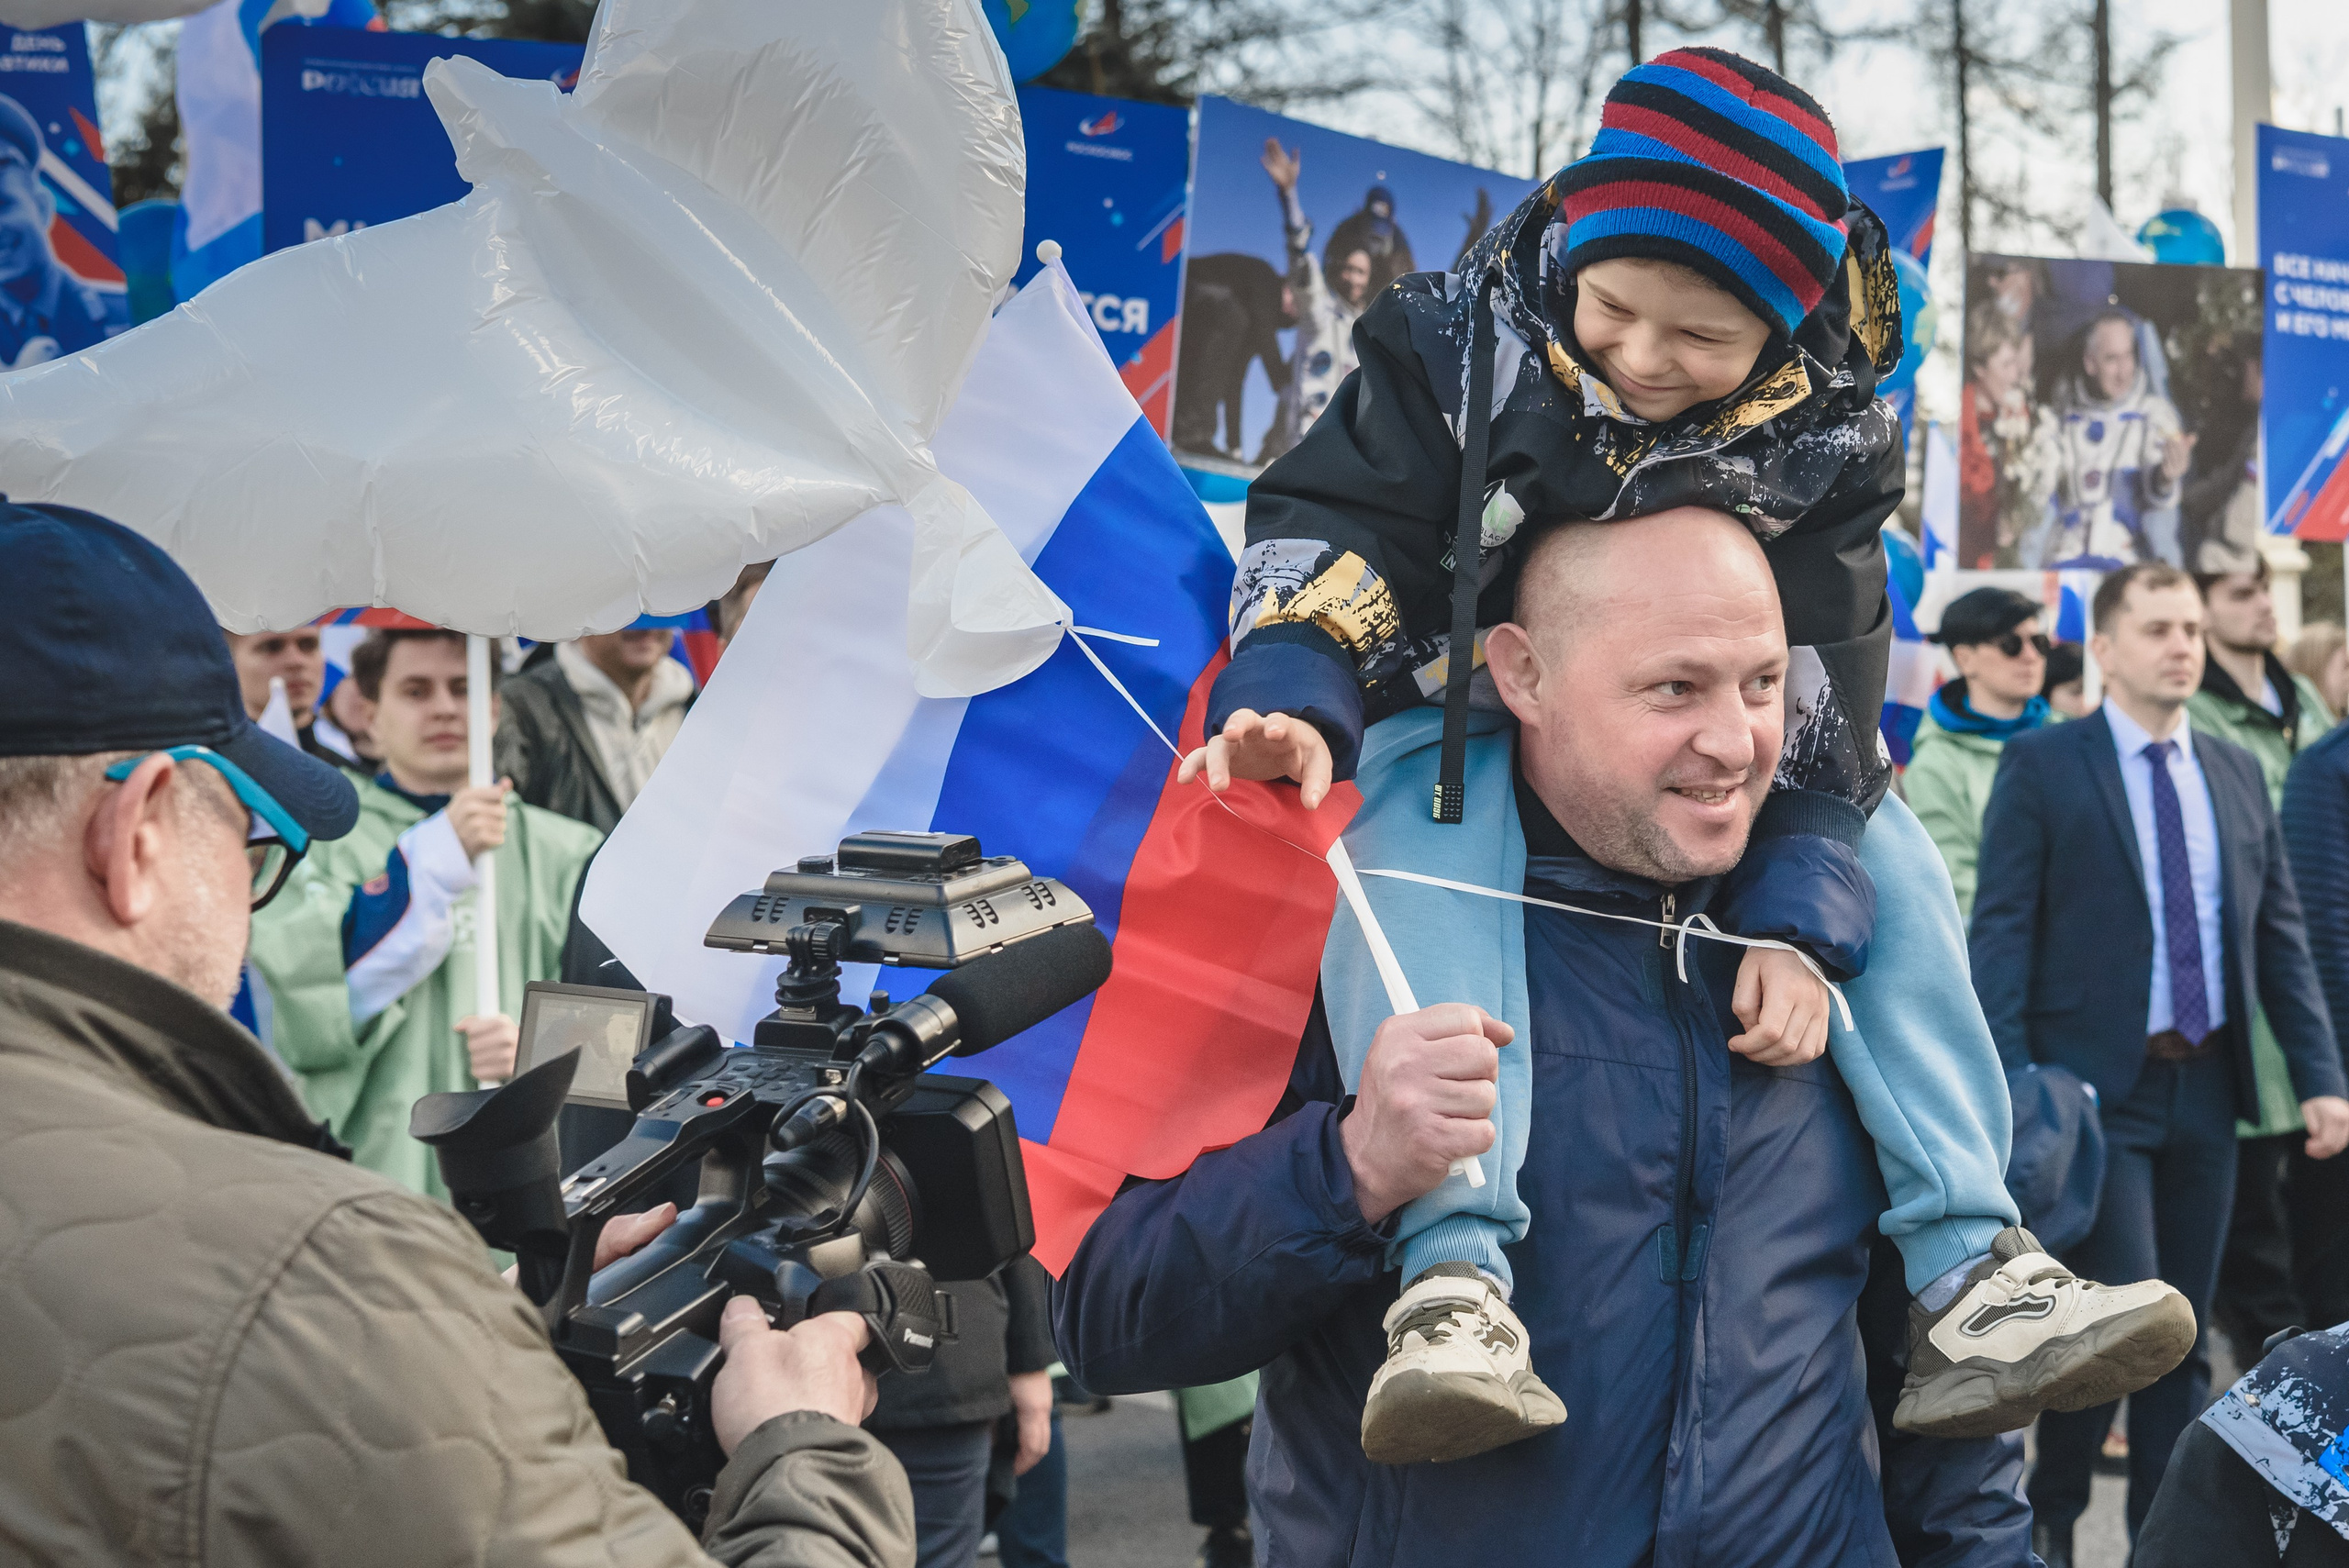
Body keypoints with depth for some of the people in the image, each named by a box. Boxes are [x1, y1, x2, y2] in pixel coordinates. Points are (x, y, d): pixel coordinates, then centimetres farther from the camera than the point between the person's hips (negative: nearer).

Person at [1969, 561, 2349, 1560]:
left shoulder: (2238, 774, 12)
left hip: (2206, 1091, 5)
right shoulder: (2041, 765, -4)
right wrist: (2011, 1093, -16)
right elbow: (2000, 934, -8)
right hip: (2096, 1089, -5)